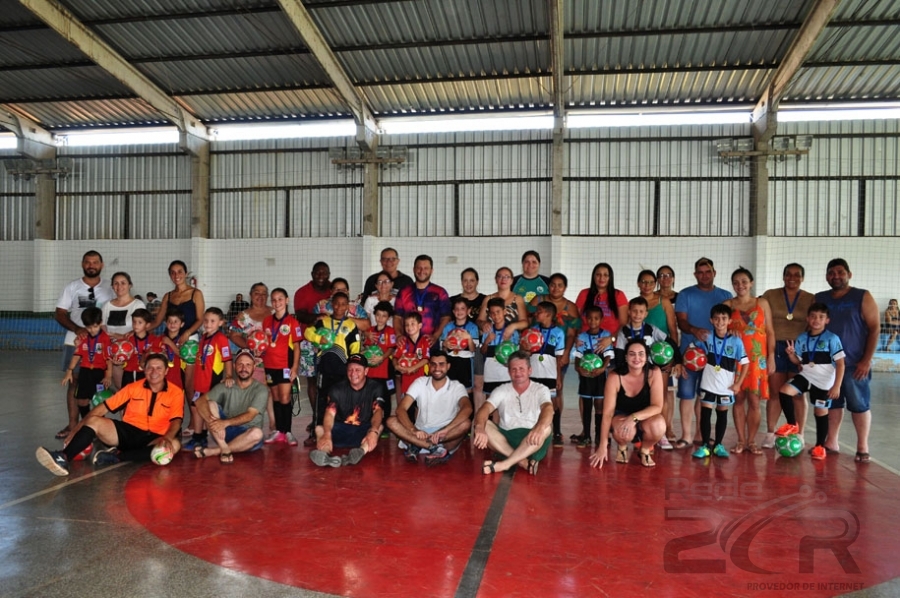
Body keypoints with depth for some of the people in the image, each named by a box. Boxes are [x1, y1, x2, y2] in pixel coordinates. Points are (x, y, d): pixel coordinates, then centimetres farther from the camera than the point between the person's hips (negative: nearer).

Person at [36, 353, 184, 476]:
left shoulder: (175, 393, -5)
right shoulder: (133, 388, 3)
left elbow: (176, 421, -15)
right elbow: (103, 408, 2)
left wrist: (166, 438, -37)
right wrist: (77, 429, -6)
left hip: (153, 438, -2)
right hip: (127, 432, 2)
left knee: (174, 445, -35)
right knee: (94, 421, -21)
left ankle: (116, 456, -37)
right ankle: (63, 458, -40)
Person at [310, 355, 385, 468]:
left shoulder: (375, 388, -4)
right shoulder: (337, 389, -2)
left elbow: (378, 411, -21)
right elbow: (330, 413, -18)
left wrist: (373, 431, -43)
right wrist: (327, 434, -40)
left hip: (364, 429, -1)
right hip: (341, 428, 2)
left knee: (379, 427, -32)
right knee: (319, 429, -25)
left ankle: (361, 452, -62)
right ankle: (324, 454, -57)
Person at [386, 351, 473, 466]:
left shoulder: (457, 387, -5)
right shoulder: (420, 383, 1)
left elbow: (467, 409, -26)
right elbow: (401, 409, -10)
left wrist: (444, 430, -40)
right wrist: (414, 430, -30)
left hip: (448, 437, -2)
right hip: (421, 433, 2)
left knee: (465, 424, -31)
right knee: (391, 421, -21)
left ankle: (417, 446, -30)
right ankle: (437, 449, -34)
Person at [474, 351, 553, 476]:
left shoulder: (541, 390, 1)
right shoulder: (501, 391, 5)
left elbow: (548, 409, -22)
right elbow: (484, 409, -12)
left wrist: (539, 427, -46)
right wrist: (480, 428, -37)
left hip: (531, 440, -1)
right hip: (506, 438, 2)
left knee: (547, 426, -32)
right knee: (484, 425, -24)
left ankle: (505, 464, -35)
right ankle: (523, 462, -32)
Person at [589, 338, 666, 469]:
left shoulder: (654, 373, -19)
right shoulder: (614, 377, -22)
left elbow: (657, 407, -21)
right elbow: (608, 413, -20)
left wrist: (634, 418, -39)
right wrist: (603, 446, -23)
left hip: (645, 418, 1)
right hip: (621, 416, -1)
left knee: (657, 425, -35)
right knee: (624, 431, -37)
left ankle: (645, 450, 1)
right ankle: (622, 447, 4)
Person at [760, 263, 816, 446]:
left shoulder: (811, 299, 7)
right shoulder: (770, 295, 6)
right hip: (775, 348, 0)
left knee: (797, 394, 2)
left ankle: (799, 436, 10)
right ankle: (770, 434, 9)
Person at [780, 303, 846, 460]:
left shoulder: (832, 338, -10)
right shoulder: (802, 338, 4)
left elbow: (840, 363, -10)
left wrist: (837, 386, -15)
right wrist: (791, 354, -10)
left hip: (825, 382, -4)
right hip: (806, 375, 4)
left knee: (821, 412, 5)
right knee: (785, 391, -19)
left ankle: (820, 446, 22)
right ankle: (792, 425, 0)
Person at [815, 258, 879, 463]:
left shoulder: (862, 297, -2)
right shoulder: (819, 299, 9)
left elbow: (874, 328, -5)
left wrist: (867, 360, -11)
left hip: (855, 363, -3)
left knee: (859, 404, 1)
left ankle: (862, 447, 11)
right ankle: (831, 442, 18)